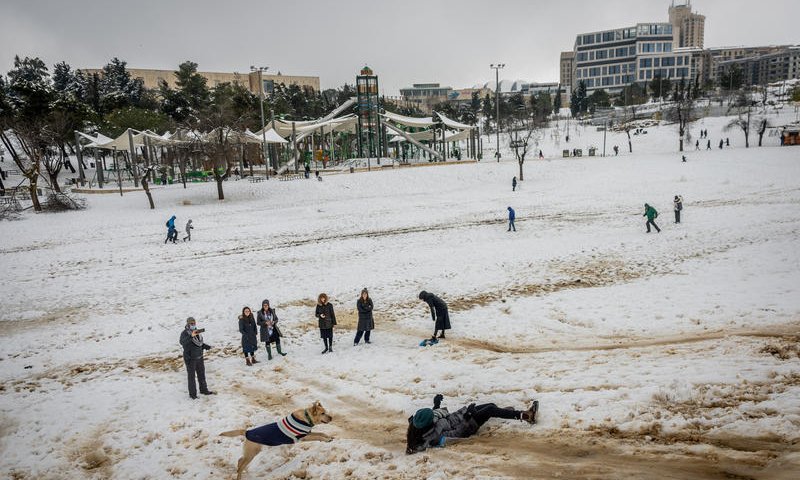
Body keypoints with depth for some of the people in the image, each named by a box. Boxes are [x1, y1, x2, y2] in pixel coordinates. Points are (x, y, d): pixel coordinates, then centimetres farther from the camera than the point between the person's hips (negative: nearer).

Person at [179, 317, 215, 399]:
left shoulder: (197, 332, 6)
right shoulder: (185, 333, -14)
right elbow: (182, 342, -35)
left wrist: (205, 346, 0)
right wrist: (191, 336, -46)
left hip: (199, 357, 7)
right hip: (190, 359, -7)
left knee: (201, 374, 18)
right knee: (191, 376, 3)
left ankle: (204, 390, 33)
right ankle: (192, 394, 13)